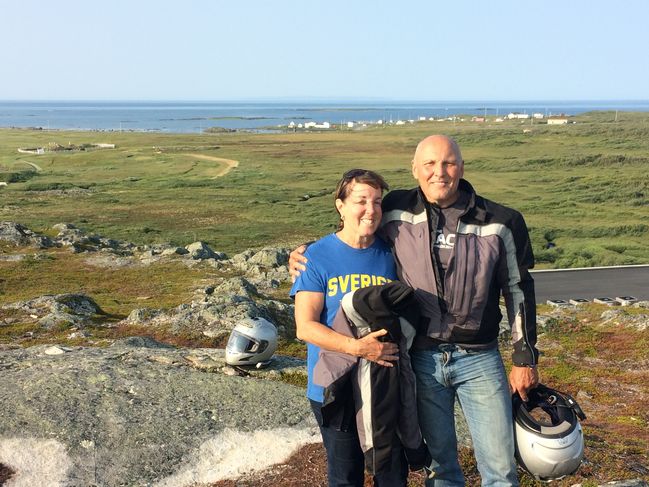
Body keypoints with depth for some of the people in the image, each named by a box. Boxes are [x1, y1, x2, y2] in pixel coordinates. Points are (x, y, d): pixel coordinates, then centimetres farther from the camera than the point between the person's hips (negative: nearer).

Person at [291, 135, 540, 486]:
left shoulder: (499, 223, -7)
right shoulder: (395, 212, -5)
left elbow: (518, 289, 2)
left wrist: (525, 359, 4)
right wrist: (307, 256, -2)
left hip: (479, 359, -1)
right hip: (422, 358, 1)